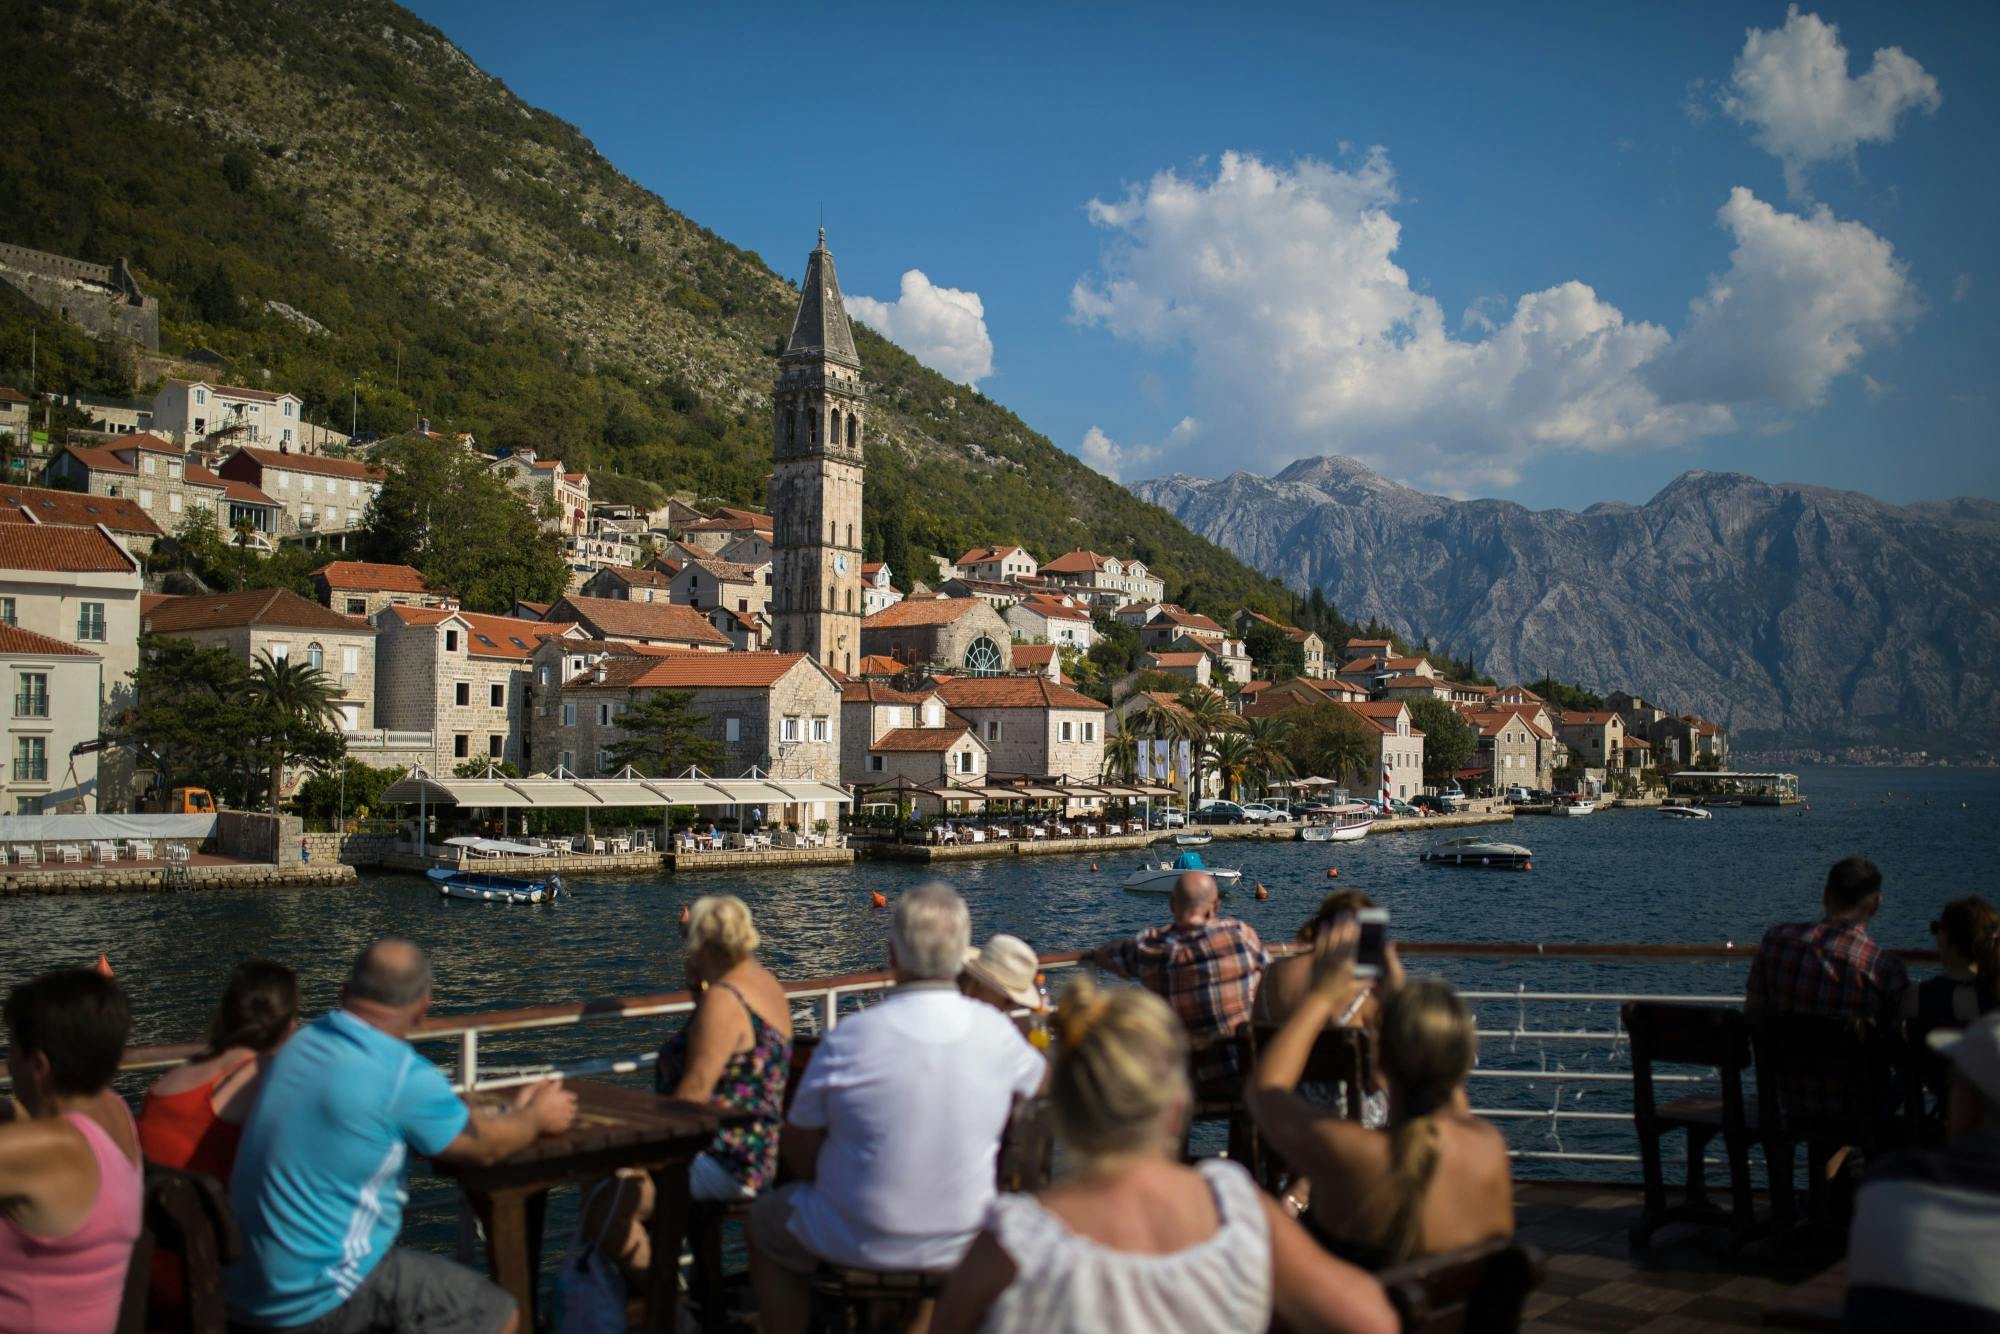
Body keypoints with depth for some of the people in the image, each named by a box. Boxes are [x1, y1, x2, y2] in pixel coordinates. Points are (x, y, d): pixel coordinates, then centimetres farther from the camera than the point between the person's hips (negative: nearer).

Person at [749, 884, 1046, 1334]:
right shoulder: (995, 1031, -13)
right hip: (962, 1242, 3)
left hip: (864, 1242, -3)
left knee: (766, 1222, 25)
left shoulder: (848, 1041, -21)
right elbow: (1040, 1079, 11)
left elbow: (799, 1150, -9)